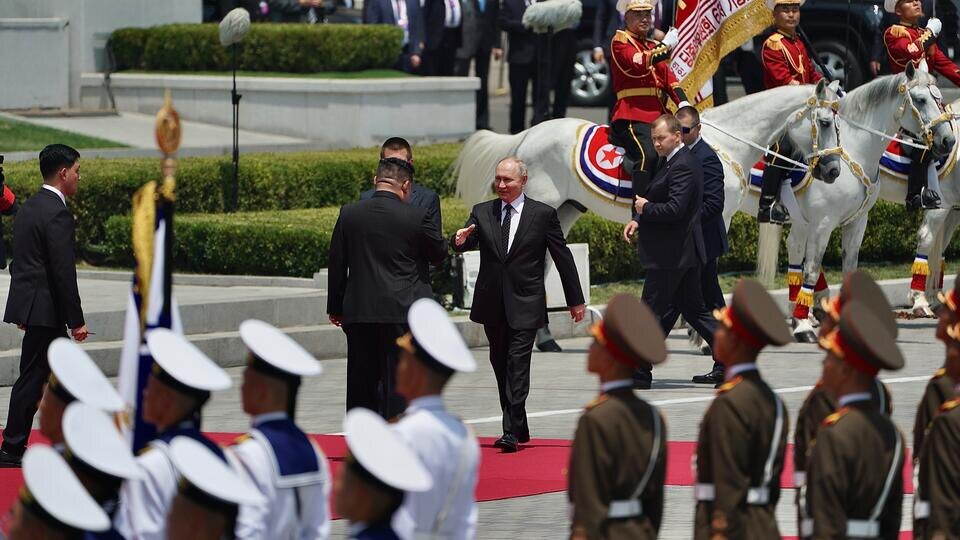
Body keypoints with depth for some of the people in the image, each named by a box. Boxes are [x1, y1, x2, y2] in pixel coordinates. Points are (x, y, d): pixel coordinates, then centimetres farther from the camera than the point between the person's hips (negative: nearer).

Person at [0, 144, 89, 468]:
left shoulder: (29, 207, 12)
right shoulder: (57, 214, -17)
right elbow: (63, 272, -20)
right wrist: (77, 321, -17)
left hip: (29, 304, 10)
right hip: (45, 309, -10)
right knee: (32, 377, -3)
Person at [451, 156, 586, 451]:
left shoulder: (543, 214, -1)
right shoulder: (482, 213, 7)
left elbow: (562, 257, 4)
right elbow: (465, 244, -5)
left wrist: (575, 300, 6)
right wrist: (460, 241, -31)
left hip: (525, 305, -4)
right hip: (492, 303, 4)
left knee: (517, 365, -13)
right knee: (500, 365, 11)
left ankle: (512, 432, -16)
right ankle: (519, 427, 23)